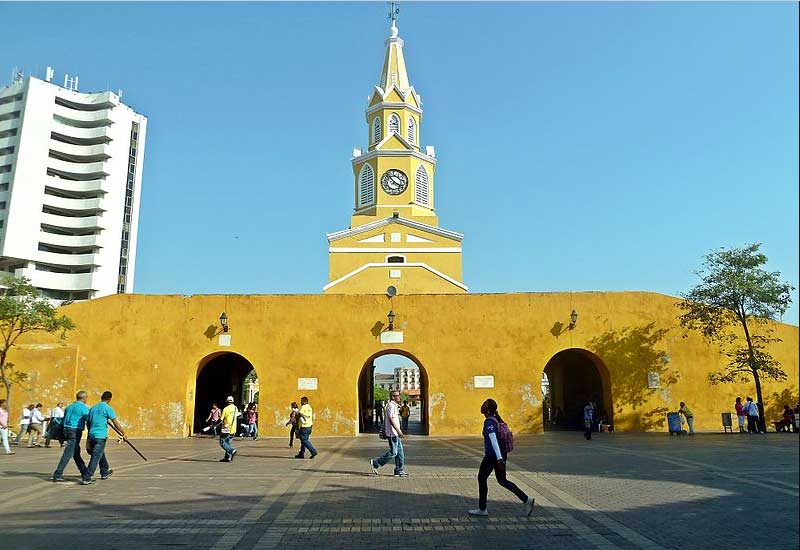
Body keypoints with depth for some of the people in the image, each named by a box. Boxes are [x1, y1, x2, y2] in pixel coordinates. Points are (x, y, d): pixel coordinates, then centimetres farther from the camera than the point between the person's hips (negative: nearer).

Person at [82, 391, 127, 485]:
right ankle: (86, 478, -8)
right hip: (101, 436, -7)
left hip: (92, 435, 7)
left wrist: (89, 438, 28)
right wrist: (124, 434, -1)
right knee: (96, 457, -5)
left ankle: (104, 472, 35)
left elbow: (88, 422, 17)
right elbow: (116, 423, -9)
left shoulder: (92, 408, 12)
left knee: (101, 454, 22)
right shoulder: (108, 408, -8)